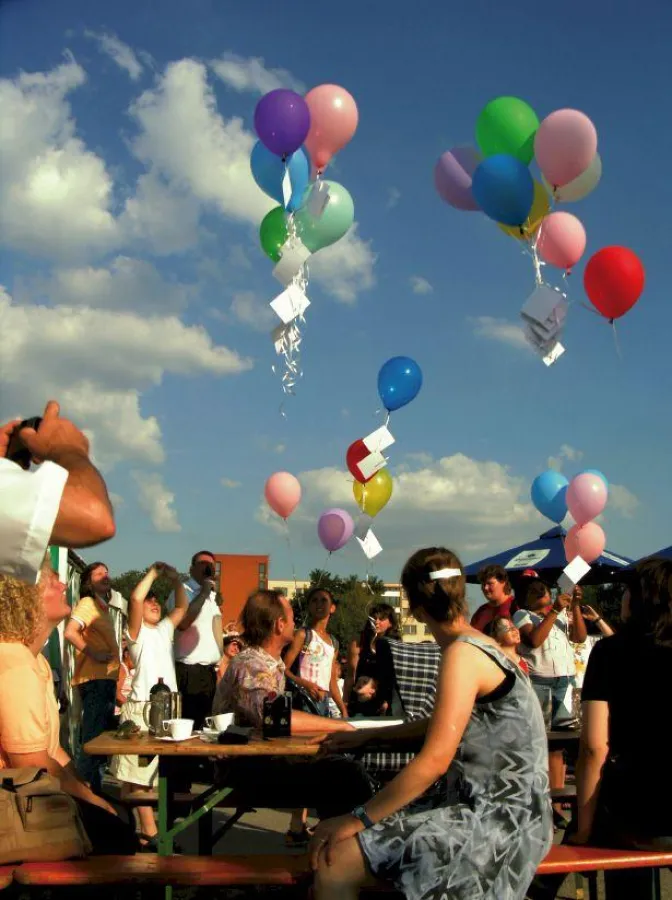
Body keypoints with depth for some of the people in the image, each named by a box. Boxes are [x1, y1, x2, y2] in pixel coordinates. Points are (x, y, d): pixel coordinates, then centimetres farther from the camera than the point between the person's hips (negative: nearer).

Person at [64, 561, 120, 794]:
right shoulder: (87, 603, -8)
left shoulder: (102, 607, 21)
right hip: (95, 679, -10)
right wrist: (93, 654, -21)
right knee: (93, 739, -10)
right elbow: (70, 632, -24)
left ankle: (94, 792, 22)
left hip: (106, 679, 10)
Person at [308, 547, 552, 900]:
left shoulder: (462, 653, -17)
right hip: (489, 806, 10)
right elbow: (446, 724, 28)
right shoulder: (478, 646, 13)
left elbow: (434, 760, -24)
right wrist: (367, 736, 30)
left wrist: (358, 819, -18)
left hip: (497, 820, -10)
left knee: (334, 866, -18)